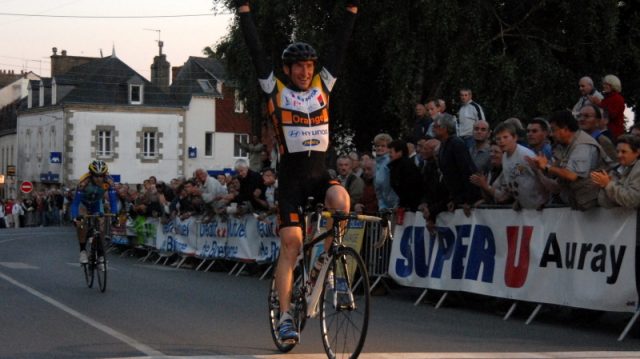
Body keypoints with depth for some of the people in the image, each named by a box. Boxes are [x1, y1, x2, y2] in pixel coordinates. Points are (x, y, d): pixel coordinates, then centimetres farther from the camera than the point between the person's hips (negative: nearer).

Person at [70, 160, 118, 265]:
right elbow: (75, 202, -38)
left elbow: (113, 200, -29)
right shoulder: (84, 181, -38)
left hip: (97, 202, 2)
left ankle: (101, 255, 4)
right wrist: (75, 218, -50)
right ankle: (83, 250, -11)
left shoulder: (108, 182, -32)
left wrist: (114, 217, -39)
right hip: (83, 201, -2)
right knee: (81, 224, -25)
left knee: (101, 226, -10)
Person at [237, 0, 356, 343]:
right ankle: (285, 316, -2)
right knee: (291, 243, -8)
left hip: (320, 173, 3)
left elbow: (339, 48, 7)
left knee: (342, 201, -29)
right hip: (291, 177, -2)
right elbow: (256, 51, -4)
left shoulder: (322, 86, 9)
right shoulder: (275, 91, 2)